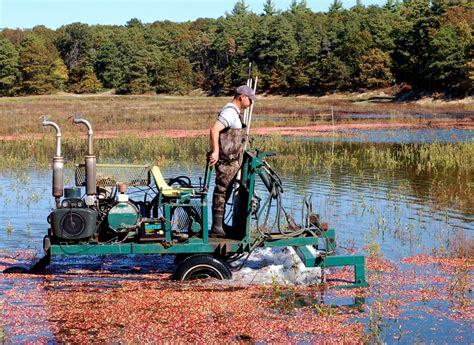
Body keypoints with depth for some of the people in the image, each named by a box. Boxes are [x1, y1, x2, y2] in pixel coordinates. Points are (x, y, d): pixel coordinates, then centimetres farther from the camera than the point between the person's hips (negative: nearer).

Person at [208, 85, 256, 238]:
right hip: (226, 160, -10)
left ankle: (219, 224, 23)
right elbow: (214, 130, -27)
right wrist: (215, 151, -30)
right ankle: (217, 227, -5)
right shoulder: (230, 112, -15)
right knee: (221, 191, -7)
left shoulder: (234, 112, 18)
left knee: (225, 191, 15)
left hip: (232, 160, 10)